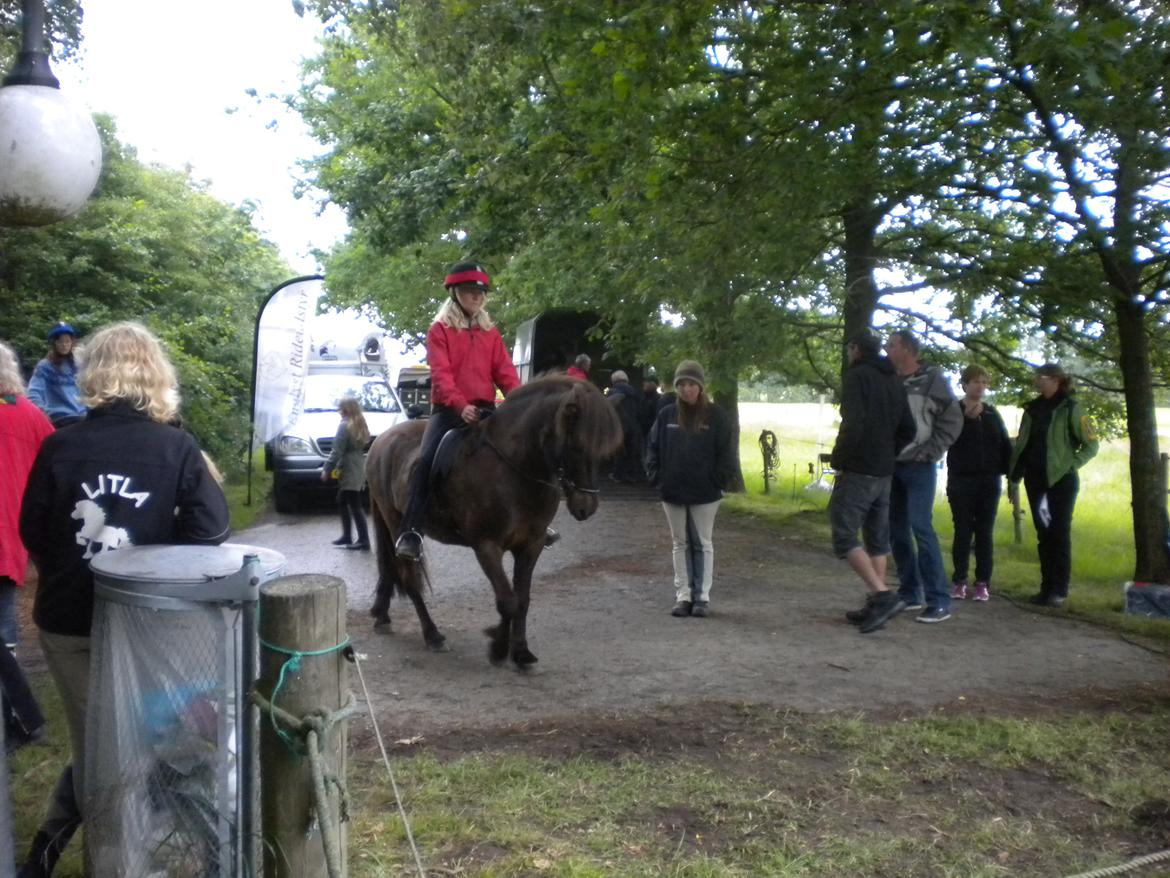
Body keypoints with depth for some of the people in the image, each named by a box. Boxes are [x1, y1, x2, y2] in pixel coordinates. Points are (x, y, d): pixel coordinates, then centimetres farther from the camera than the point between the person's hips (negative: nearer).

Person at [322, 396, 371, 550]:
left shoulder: (345, 426, -13)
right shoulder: (360, 426, 13)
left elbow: (337, 452, -16)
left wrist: (327, 469, -9)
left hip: (349, 471, -9)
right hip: (358, 470, 9)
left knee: (355, 506, -7)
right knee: (342, 502, 19)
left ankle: (364, 540, -6)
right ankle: (346, 537, 23)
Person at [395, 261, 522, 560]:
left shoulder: (490, 332, 15)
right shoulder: (440, 330, 3)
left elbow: (504, 371, 6)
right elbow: (440, 373, -10)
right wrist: (460, 405, -26)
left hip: (484, 408, 4)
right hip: (449, 409, -4)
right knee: (427, 459, -25)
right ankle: (411, 531, -26)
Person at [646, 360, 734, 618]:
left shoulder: (715, 416, -5)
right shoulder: (667, 415, 2)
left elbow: (725, 452, -4)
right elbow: (653, 449, 6)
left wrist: (719, 481, -10)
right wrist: (657, 478, -2)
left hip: (705, 494, -3)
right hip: (672, 493, 3)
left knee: (702, 544, 7)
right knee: (679, 544, 10)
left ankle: (702, 596, 14)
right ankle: (683, 595, 18)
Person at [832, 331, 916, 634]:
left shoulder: (857, 375, -10)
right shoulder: (894, 380, 14)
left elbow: (853, 424, -22)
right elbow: (907, 430, 15)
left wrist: (837, 460, -12)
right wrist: (886, 454, 15)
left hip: (858, 471, -8)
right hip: (884, 473, 8)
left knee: (844, 537, -5)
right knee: (877, 540, 11)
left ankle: (883, 596, -14)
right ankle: (876, 606, 14)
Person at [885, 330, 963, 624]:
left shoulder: (932, 379, -6)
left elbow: (952, 420, -7)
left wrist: (930, 452, -12)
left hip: (919, 467, -6)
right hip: (892, 466, 6)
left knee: (921, 528, -12)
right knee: (897, 531, 8)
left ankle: (939, 601, -7)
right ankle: (910, 593, 19)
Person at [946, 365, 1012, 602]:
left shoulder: (992, 413, 12)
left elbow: (1005, 445, 11)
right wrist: (967, 417, -20)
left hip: (989, 480, 3)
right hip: (961, 480, -3)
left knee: (985, 532, 4)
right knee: (963, 531, 0)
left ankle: (983, 583, 9)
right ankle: (959, 581, 8)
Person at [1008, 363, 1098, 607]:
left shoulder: (1070, 408, -5)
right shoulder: (1033, 409, 10)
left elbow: (1091, 445, -5)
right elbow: (1021, 445, 12)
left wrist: (1070, 465, -13)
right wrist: (1014, 477, 9)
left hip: (1061, 480, -5)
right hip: (1036, 480, 5)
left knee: (1059, 534, -3)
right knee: (1043, 534, 7)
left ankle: (1060, 589, 2)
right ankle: (1047, 586, 13)